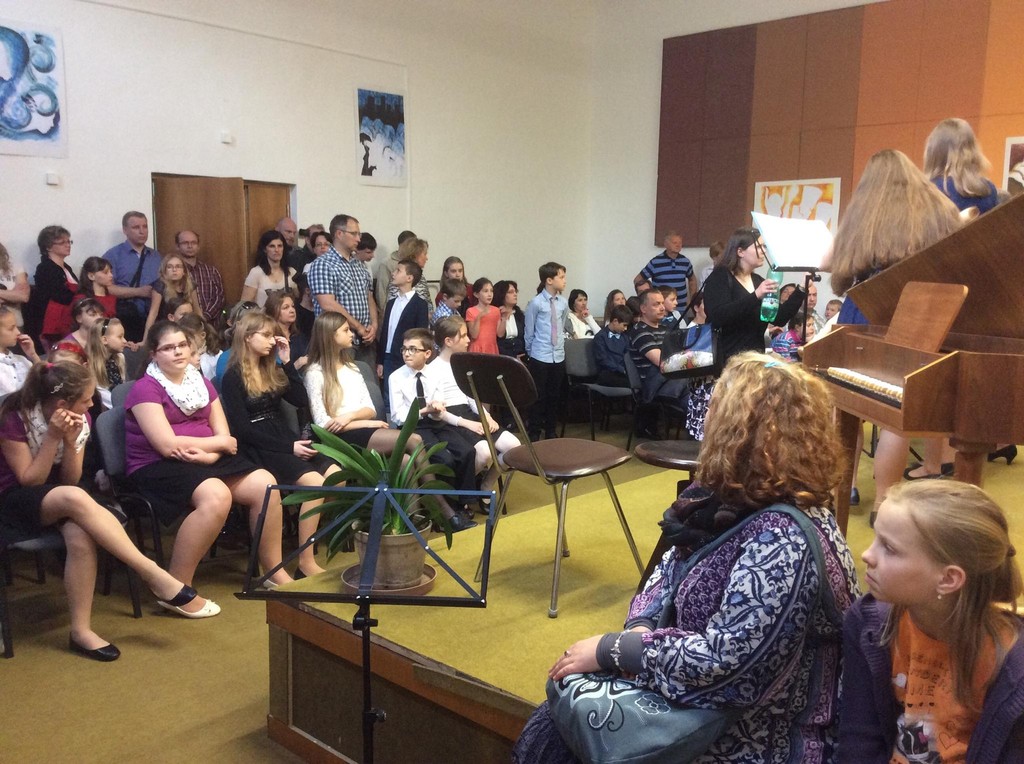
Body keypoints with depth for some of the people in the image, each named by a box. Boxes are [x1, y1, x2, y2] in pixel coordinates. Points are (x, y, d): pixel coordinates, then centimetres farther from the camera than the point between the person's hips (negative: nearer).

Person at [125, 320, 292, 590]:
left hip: (206, 460, 7)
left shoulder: (201, 383, 14)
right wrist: (220, 443, -5)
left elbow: (224, 436, 7)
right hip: (157, 466, -6)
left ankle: (274, 572, -1)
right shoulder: (145, 389, -6)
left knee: (264, 484, -15)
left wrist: (209, 454, -17)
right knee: (216, 495, -35)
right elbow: (168, 445, -16)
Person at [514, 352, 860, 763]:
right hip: (692, 703, 8)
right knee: (548, 730, 2)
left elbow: (722, 663, -30)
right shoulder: (733, 498, -1)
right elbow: (672, 568, 10)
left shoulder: (783, 541, -29)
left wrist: (609, 649, -20)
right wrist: (640, 628, -10)